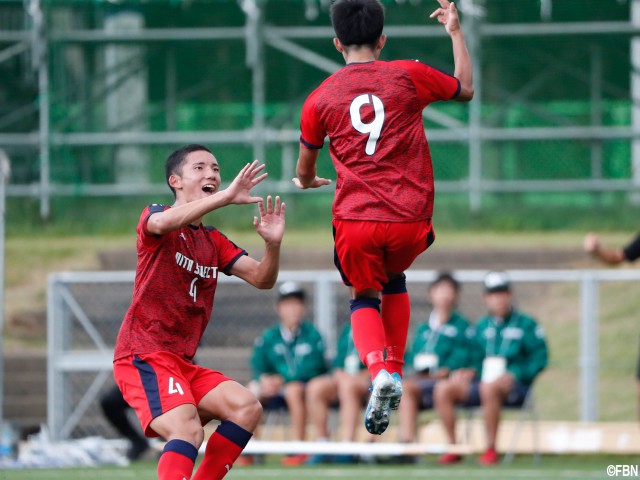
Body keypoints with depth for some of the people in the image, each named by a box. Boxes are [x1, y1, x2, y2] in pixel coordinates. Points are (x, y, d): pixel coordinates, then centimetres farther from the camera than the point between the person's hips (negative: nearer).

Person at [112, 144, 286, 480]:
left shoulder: (214, 242, 20)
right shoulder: (153, 215, 0)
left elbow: (261, 279, 9)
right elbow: (162, 223, -27)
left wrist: (273, 243, -14)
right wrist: (226, 198, -38)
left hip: (182, 363, 8)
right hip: (143, 356, -8)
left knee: (247, 407, -10)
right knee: (188, 430, -28)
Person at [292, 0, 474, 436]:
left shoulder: (320, 98, 6)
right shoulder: (409, 76, 2)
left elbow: (305, 169, 20)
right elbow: (466, 90, 20)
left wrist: (308, 182, 44)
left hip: (355, 221, -1)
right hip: (410, 219, 1)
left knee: (364, 295, 20)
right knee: (394, 278, 31)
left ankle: (380, 371, -9)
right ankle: (395, 369, 21)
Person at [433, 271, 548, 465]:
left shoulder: (526, 324, 3)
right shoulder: (482, 326, 19)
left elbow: (539, 360, -3)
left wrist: (515, 375, -16)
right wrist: (471, 372, 3)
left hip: (516, 386, -6)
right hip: (482, 381, 6)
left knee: (489, 387, -40)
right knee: (443, 389, -14)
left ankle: (491, 449, -33)